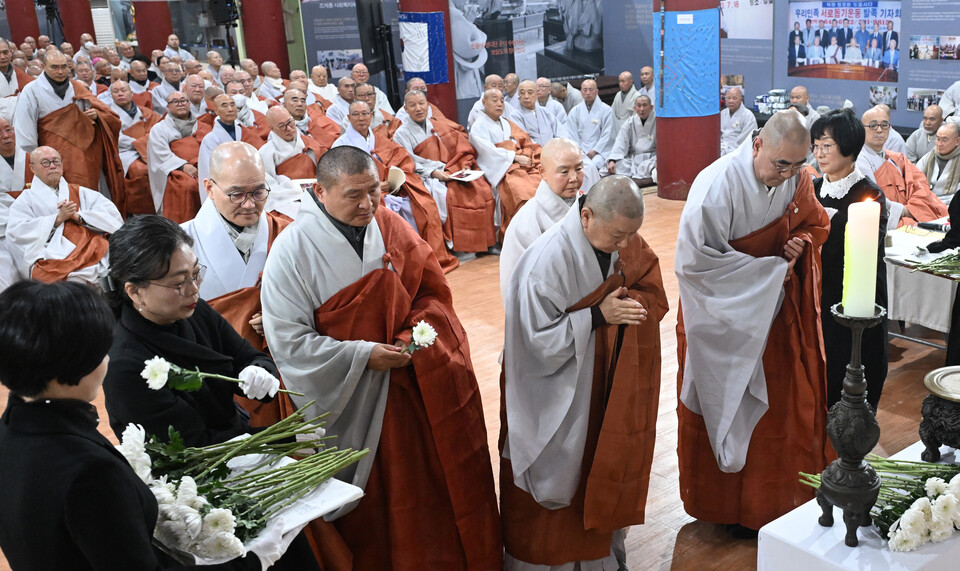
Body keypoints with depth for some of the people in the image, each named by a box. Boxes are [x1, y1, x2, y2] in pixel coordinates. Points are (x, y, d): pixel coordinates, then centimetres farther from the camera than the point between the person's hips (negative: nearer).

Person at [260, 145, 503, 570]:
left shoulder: (392, 227, -2)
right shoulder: (293, 250, -14)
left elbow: (432, 291, 6)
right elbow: (288, 341, -15)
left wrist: (414, 334, -13)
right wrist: (363, 355, -19)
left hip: (419, 387, 4)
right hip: (354, 404, -3)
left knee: (436, 484, 15)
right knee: (374, 510, 10)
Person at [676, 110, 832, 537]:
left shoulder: (797, 180, -6)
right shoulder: (719, 183, -25)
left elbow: (815, 223, 13)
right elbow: (695, 260, -25)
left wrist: (803, 242, -12)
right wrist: (769, 270, -21)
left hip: (777, 310, 6)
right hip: (725, 316, -5)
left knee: (781, 404, 14)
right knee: (730, 409, 9)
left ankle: (776, 495, 35)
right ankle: (728, 505, 29)